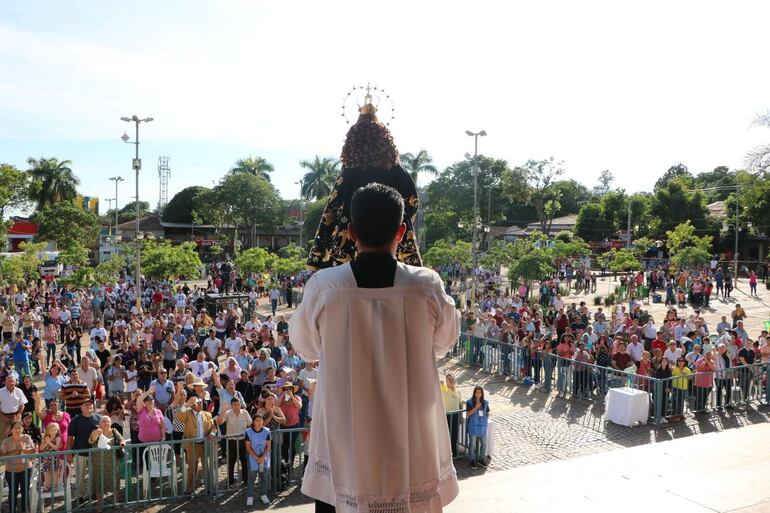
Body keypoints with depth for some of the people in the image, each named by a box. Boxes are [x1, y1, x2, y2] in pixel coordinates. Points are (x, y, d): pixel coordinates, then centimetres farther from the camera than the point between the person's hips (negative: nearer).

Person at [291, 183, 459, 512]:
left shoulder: (323, 287, -15)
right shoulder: (427, 287, -14)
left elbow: (305, 347, 3)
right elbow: (445, 341, 5)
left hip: (343, 439, 0)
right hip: (412, 438, 1)